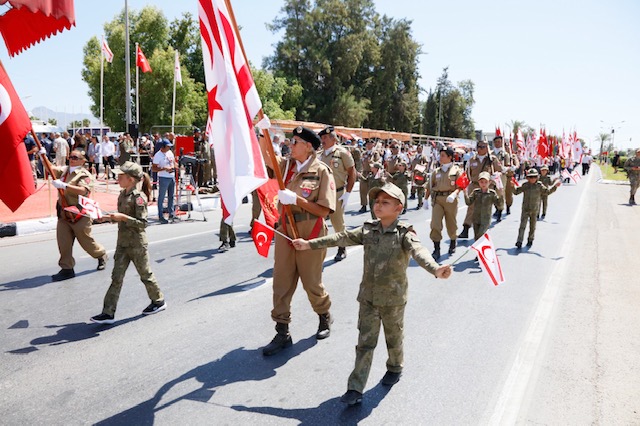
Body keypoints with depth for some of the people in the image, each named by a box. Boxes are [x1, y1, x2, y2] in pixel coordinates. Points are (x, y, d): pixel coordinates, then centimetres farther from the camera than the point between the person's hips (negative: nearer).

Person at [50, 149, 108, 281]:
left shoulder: (85, 175, -11)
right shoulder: (64, 170, 11)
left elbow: (83, 190, -26)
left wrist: (64, 185, -33)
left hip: (78, 214, -6)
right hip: (63, 213, 6)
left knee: (86, 241, 8)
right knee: (63, 242, 2)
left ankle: (101, 255, 34)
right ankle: (67, 269, 11)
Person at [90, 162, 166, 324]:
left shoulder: (139, 197, -17)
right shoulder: (122, 194, 8)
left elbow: (142, 223, -21)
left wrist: (123, 217, -27)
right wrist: (113, 217, 7)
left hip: (137, 244, -8)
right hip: (122, 243, 8)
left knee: (145, 274, 10)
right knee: (116, 277, 5)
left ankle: (159, 301, 31)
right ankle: (108, 313, 7)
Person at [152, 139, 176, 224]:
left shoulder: (170, 152, 8)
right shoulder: (158, 155, -13)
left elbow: (174, 161, 22)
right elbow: (153, 168, -15)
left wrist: (173, 166, 1)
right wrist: (164, 169, -23)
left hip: (172, 177, 7)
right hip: (164, 178, -7)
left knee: (171, 196, 14)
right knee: (161, 197, -2)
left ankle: (171, 214, 24)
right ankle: (160, 216, 2)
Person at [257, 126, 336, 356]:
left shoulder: (321, 171, -11)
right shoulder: (288, 165, 5)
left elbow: (325, 210, -16)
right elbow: (266, 156, -6)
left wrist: (296, 199, -23)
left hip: (310, 235, -5)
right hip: (285, 231, 5)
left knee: (311, 282, 10)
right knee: (281, 283, 4)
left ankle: (325, 318, 40)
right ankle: (282, 334, 16)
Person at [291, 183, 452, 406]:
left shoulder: (404, 234, -14)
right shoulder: (368, 230, 0)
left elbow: (419, 252, -31)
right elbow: (342, 237, 3)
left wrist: (436, 269, -51)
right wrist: (310, 244, 4)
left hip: (393, 298, -3)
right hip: (368, 297, 3)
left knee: (393, 337, 19)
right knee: (365, 342, 5)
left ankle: (395, 367, 47)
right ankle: (355, 389, 8)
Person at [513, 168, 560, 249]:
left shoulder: (539, 186, -2)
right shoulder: (525, 185, -1)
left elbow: (548, 191, -2)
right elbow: (516, 192, 3)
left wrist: (555, 186, -13)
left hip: (535, 210, 1)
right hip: (525, 209, -1)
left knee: (532, 226, 12)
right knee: (522, 226, -8)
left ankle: (530, 240, 30)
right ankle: (519, 242, -10)